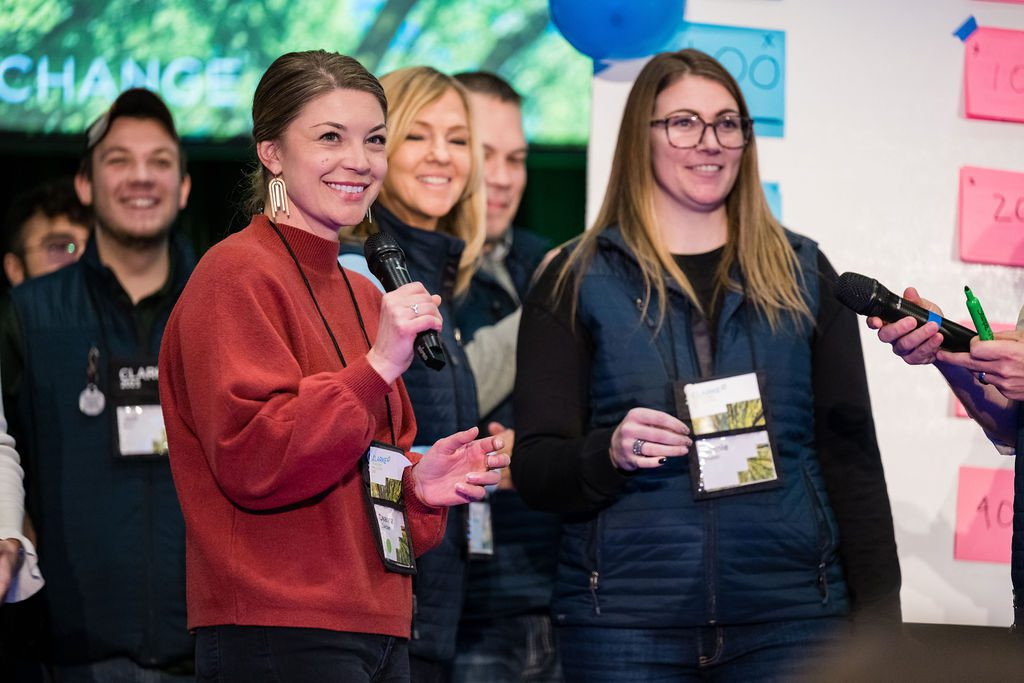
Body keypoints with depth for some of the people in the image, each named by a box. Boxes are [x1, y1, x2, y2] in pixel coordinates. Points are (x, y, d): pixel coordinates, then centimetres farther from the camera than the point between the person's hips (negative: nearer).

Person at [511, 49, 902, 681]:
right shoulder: (578, 281, 6)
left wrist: (880, 613, 4)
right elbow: (534, 467, 3)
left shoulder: (803, 273, 12)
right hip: (627, 622, -1)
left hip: (790, 610, 2)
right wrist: (610, 454, -18)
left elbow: (851, 454, 11)